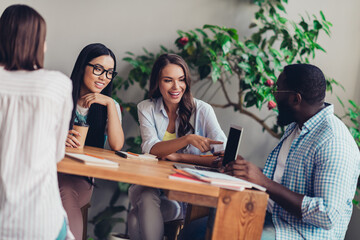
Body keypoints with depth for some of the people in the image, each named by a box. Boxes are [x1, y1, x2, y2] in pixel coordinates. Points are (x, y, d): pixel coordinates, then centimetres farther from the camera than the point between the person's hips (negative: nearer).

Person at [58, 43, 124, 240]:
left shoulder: (109, 106, 10)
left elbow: (116, 145, -7)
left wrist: (110, 103, -9)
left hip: (82, 178, 0)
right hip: (51, 170, 0)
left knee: (66, 190, -33)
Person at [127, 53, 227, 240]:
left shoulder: (202, 110, -2)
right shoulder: (146, 109, 4)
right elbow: (151, 148, -13)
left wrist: (179, 157, -21)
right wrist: (188, 139, -30)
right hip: (151, 184, 3)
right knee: (147, 199, -33)